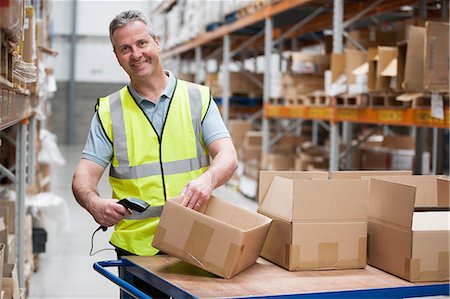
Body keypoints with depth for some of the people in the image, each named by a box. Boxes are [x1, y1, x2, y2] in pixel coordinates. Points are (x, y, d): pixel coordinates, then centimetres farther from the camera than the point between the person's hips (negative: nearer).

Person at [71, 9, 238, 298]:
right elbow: (84, 176, -1)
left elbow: (228, 156, -7)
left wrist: (208, 179, -29)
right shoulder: (109, 111, 6)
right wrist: (94, 203, -24)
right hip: (135, 248, 0)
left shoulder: (198, 98, 5)